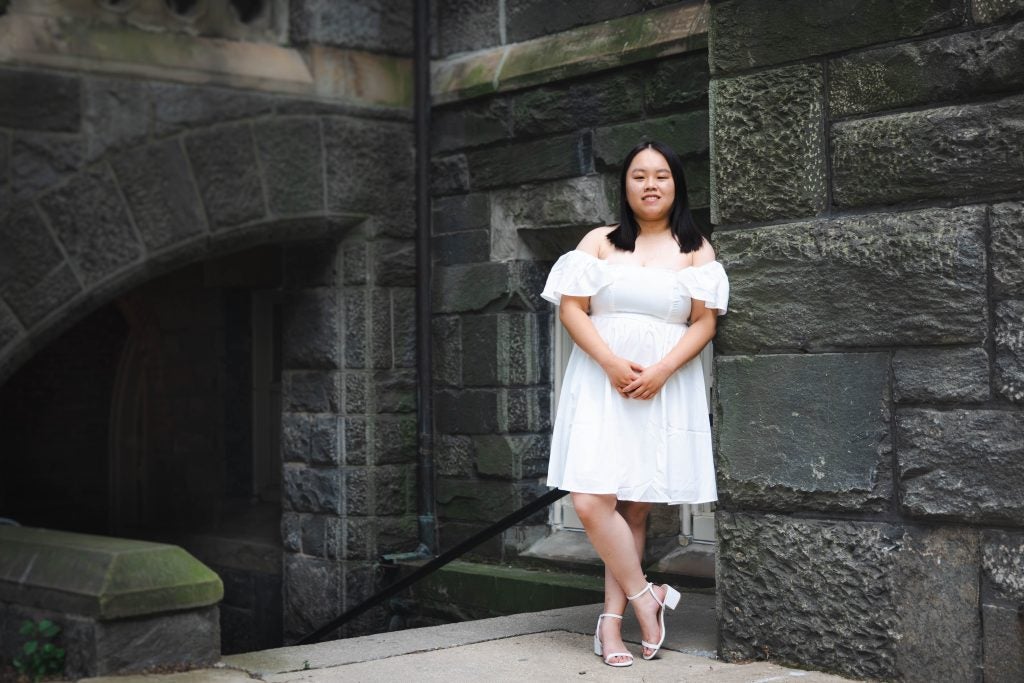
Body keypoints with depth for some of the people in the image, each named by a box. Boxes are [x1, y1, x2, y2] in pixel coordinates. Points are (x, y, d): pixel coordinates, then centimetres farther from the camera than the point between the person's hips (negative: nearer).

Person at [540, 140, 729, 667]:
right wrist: (612, 363, -14)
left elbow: (704, 322, 2)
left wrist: (661, 371, -13)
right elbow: (571, 309, 1)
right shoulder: (599, 242, 9)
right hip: (600, 383, 0)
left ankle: (612, 618, 8)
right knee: (590, 502, -14)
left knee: (635, 507, 0)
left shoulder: (695, 249, 8)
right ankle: (645, 597, 3)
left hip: (666, 388, 0)